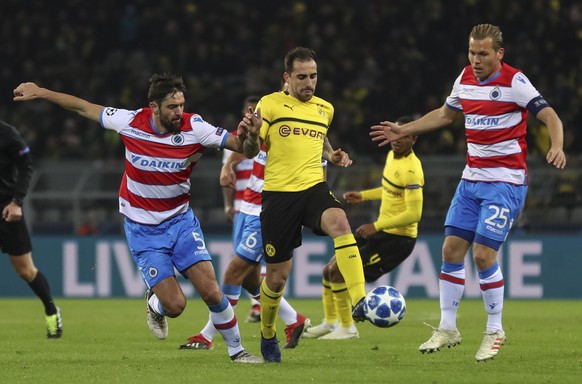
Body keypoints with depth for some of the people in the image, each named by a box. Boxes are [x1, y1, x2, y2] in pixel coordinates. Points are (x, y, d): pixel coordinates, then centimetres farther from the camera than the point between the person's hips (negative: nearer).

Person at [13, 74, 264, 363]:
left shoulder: (194, 128, -15)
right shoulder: (131, 122, -15)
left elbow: (245, 150, -16)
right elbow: (84, 108, 0)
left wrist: (250, 137, -39)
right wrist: (40, 92, 5)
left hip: (180, 219, 1)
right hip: (142, 228, -1)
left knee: (211, 292, -12)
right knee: (174, 305, -10)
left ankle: (236, 350, 10)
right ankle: (154, 303, 28)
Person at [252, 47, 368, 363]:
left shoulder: (324, 109, 14)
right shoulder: (270, 105, 1)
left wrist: (332, 156, 13)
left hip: (314, 188, 2)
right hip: (278, 194, -2)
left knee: (339, 222, -33)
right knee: (277, 276, 2)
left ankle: (359, 302, -43)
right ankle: (267, 335, 31)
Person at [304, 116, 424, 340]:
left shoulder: (411, 170, -23)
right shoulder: (392, 156, 7)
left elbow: (414, 214, -27)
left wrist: (376, 226, -25)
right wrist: (363, 195, 20)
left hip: (398, 238, -10)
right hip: (382, 231, 10)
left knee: (338, 271, -13)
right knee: (330, 269, 13)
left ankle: (347, 328, 0)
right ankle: (330, 322, 29)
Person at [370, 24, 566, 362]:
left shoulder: (514, 82, -14)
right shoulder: (466, 78, 7)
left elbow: (549, 115, -17)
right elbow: (446, 114, 25)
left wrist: (557, 147, -36)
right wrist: (404, 130, 26)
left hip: (505, 182, -7)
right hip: (472, 179, 7)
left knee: (483, 254, -12)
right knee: (452, 249, 3)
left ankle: (495, 331, 5)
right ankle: (448, 328, 14)